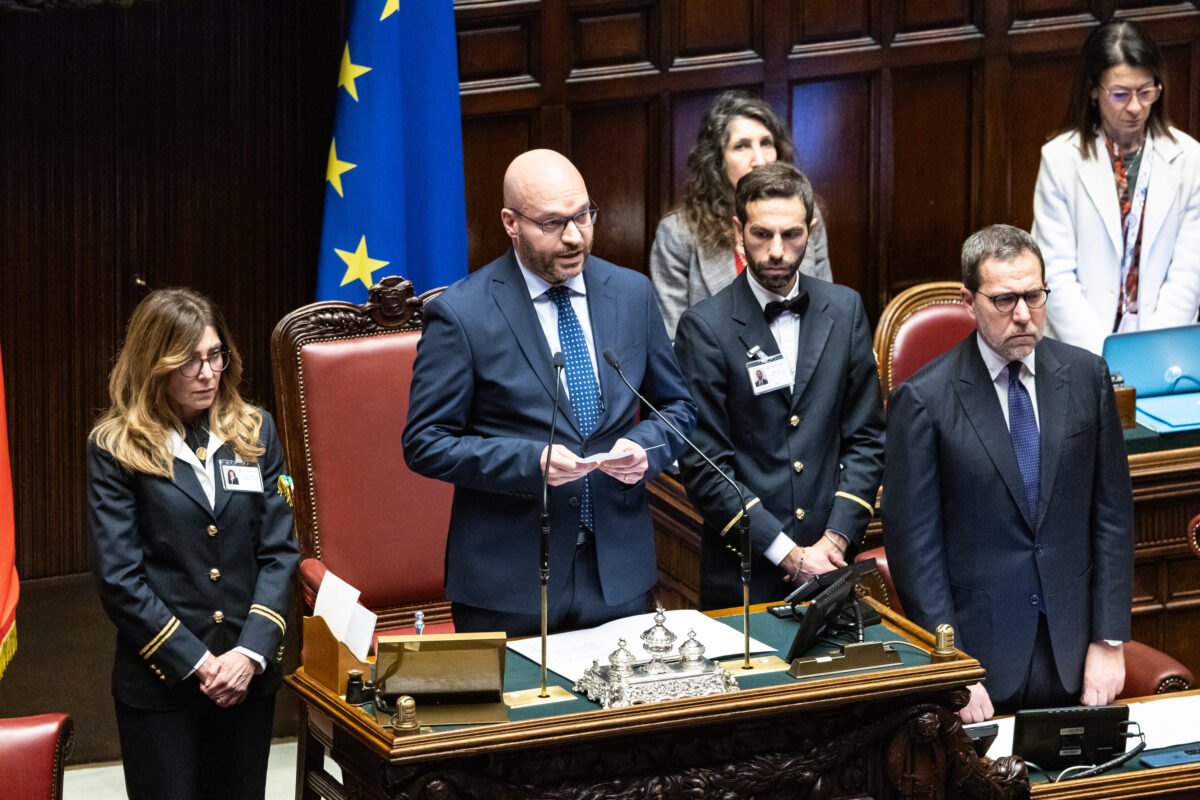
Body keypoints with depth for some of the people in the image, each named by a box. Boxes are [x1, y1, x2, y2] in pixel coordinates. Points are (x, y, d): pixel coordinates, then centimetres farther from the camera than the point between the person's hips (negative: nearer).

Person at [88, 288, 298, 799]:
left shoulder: (253, 432, 6)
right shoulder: (115, 449, -4)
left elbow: (279, 551, 3)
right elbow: (119, 579, -9)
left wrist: (251, 652, -10)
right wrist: (195, 663, -14)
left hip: (249, 677, 3)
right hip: (160, 682, -3)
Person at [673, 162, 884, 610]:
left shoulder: (844, 310, 6)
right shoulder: (704, 327, -6)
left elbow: (866, 438, 8)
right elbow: (702, 465, -9)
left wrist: (837, 538, -5)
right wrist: (787, 553, -13)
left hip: (831, 563, 3)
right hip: (744, 573, -3)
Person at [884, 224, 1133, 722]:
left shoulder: (1086, 377, 3)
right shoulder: (922, 400, -8)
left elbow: (1113, 513, 6)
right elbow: (913, 545, -8)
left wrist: (1109, 641, 0)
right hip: (980, 654, -3)